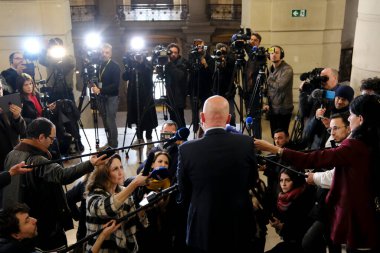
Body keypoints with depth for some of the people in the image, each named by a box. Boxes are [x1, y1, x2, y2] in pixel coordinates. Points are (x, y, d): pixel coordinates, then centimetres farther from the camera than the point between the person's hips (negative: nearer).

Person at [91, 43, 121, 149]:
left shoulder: (115, 66, -10)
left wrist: (100, 90, -21)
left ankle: (114, 145, 3)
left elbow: (116, 84, -17)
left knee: (110, 121, -6)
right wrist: (94, 86, -7)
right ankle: (109, 142, 23)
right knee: (105, 121, 11)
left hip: (111, 97, -5)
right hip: (101, 97, 5)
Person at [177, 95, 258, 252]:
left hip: (202, 231, -1)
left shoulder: (187, 149, -18)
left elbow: (183, 196, -7)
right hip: (240, 228, 1)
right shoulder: (245, 143, -14)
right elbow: (252, 182, 2)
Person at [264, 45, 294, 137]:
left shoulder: (287, 69, -14)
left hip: (283, 109, -7)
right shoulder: (271, 69, 12)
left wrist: (268, 81, -12)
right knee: (274, 136, 12)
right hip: (272, 108, 7)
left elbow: (279, 86, -27)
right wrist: (268, 103, 11)